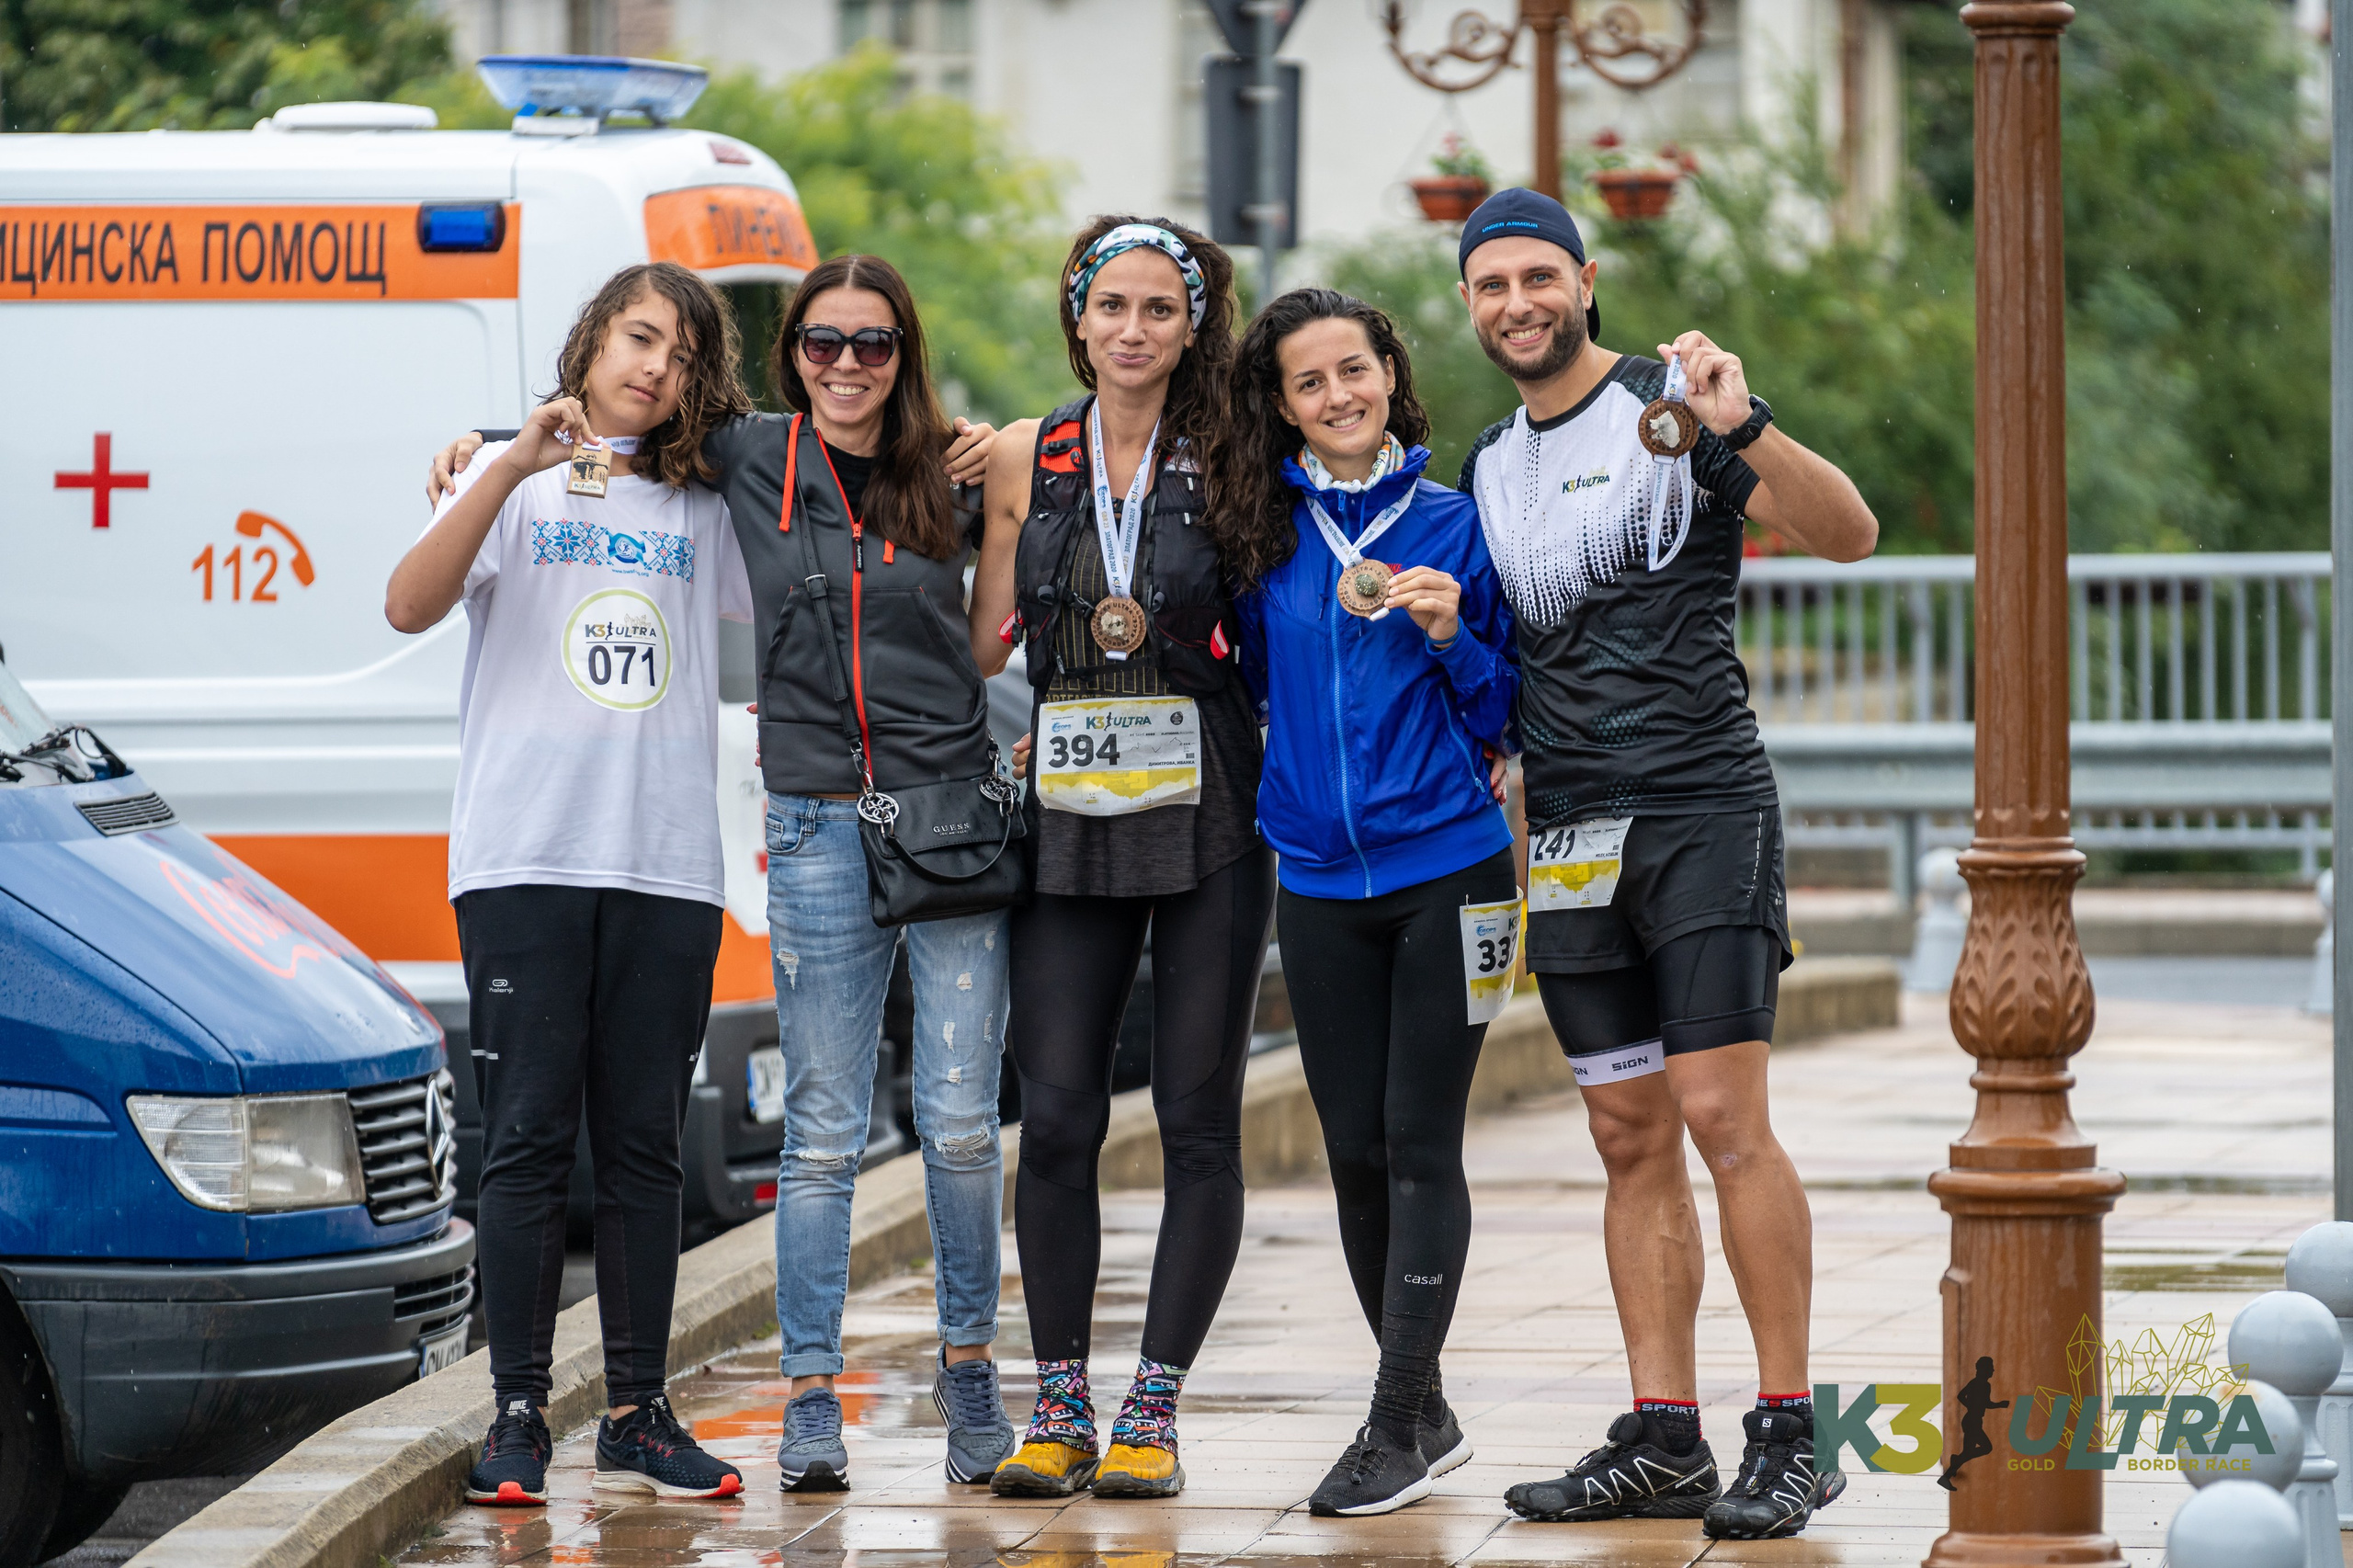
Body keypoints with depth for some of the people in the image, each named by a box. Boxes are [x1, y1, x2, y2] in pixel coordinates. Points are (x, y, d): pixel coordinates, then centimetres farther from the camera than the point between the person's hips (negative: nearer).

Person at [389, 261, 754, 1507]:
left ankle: (637, 1417, 10)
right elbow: (410, 606, -10)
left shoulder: (704, 513, 15)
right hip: (526, 856, -3)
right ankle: (518, 1417, -2)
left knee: (643, 1147, 5)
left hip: (668, 867, 3)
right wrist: (515, 468, -18)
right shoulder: (516, 487, 6)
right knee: (528, 1140, -5)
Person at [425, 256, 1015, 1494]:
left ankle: (969, 1369, 14)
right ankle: (810, 1396, 5)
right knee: (822, 1132, 1)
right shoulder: (750, 461, 6)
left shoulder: (946, 474, 5)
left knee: (961, 1122, 0)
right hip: (818, 826, 0)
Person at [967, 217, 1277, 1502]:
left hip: (1210, 821, -2)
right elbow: (986, 641, 12)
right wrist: (1035, 731, 0)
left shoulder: (1226, 461, 2)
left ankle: (1154, 1408, 5)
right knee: (1056, 1119, -3)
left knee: (1198, 1122, -1)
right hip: (1069, 822, 2)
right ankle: (1059, 1407, 6)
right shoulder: (1025, 459, 8)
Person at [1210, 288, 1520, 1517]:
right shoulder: (1263, 534, 6)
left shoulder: (1454, 525, 0)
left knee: (1420, 1142, -6)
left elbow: (1504, 714, 2)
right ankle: (1426, 1414, 19)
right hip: (1321, 880, 3)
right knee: (1355, 1151, 6)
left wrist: (1451, 638, -14)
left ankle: (1398, 1428, -5)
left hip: (1447, 868, -3)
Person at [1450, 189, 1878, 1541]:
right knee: (1632, 1140, 6)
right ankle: (1662, 1441, 7)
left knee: (1724, 1117, -13)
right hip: (1568, 840, 6)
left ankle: (1792, 1434, -10)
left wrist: (1742, 429, -29)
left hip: (1701, 809, -6)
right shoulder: (1489, 470, 17)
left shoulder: (1674, 407, -3)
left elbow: (1848, 534, -15)